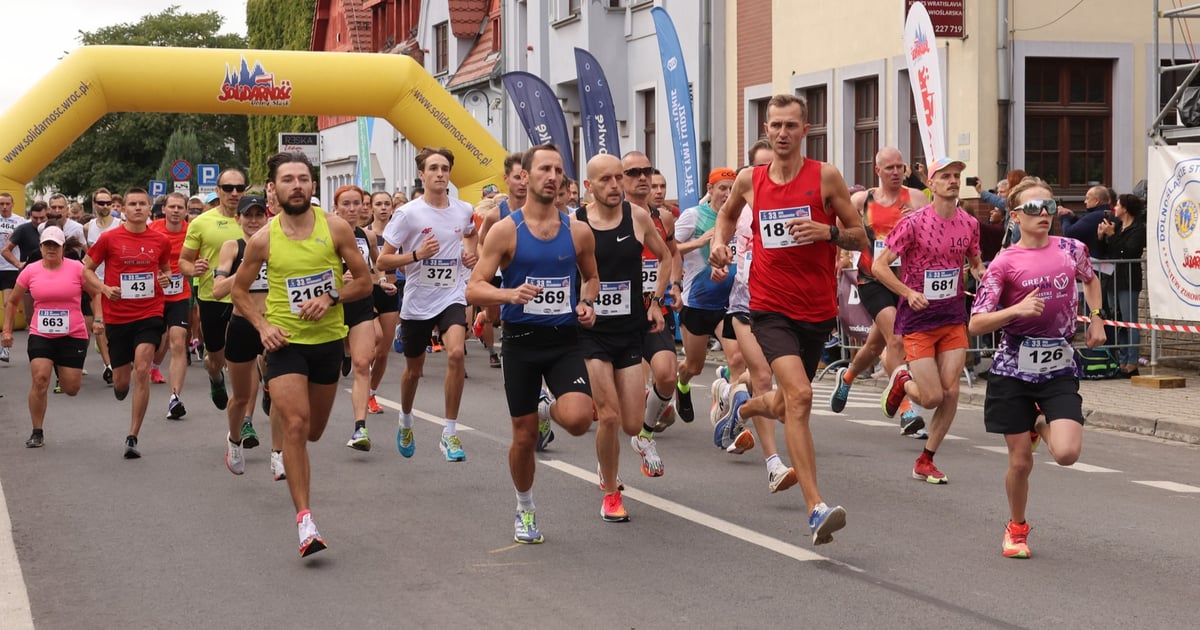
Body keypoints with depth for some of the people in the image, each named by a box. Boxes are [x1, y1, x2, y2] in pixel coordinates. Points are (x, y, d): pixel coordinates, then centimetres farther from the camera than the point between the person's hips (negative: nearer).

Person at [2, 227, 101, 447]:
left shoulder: (77, 268, -4)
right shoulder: (31, 271, 1)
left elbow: (96, 294, 6)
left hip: (73, 336, 0)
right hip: (40, 335, 1)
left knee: (71, 389, 4)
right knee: (40, 379, -16)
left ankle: (62, 370, 44)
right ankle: (37, 432, -1)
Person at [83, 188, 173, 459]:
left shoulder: (160, 241, 3)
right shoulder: (109, 238, -3)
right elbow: (87, 268, 5)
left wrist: (166, 278, -2)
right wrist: (105, 288, -12)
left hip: (149, 314, 0)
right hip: (117, 317, 0)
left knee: (142, 371, -16)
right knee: (121, 382, 7)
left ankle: (132, 437, -8)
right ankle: (123, 375, 50)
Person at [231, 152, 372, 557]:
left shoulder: (335, 228, -6)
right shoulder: (263, 240, -6)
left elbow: (364, 282, 1)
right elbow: (239, 290, 8)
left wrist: (331, 297, -16)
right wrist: (262, 325, -8)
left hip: (328, 338, 2)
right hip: (285, 341, -2)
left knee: (313, 430, 17)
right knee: (295, 425, -16)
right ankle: (304, 520, -15)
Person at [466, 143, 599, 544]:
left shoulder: (578, 231, 2)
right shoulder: (505, 230, -6)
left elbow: (590, 277, 20)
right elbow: (474, 290, -9)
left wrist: (587, 304, -1)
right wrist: (510, 294, -28)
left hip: (565, 341, 1)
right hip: (521, 341, -1)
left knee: (578, 419, -22)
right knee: (524, 437, 7)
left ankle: (549, 410, 16)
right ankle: (525, 510, 32)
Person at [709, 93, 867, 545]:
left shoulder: (825, 176, -3)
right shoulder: (749, 180, 3)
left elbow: (860, 238, 0)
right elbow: (728, 214, 26)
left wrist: (827, 231, -19)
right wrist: (719, 241, 6)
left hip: (817, 311, 1)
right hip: (771, 308, -1)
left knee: (784, 408, 16)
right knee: (799, 395, -23)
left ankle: (744, 406, 56)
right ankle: (816, 509, -24)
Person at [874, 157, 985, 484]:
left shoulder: (970, 224, 3)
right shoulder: (914, 222, -13)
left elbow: (975, 263, 20)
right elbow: (878, 265, -11)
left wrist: (984, 277, -2)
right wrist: (908, 293, -23)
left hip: (954, 318, 4)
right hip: (917, 319, -4)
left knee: (951, 392, -3)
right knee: (932, 398, -8)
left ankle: (925, 461, 14)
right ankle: (902, 380, 28)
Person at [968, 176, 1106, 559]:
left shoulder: (1071, 250, 1)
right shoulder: (1005, 262, -8)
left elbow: (1090, 279, 27)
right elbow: (975, 325, -10)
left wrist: (1096, 320, 15)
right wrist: (1017, 309, -24)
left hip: (1060, 367, 2)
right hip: (1015, 367, -2)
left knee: (1067, 453, -16)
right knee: (1020, 461, 3)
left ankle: (1041, 426, 20)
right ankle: (1016, 528, 28)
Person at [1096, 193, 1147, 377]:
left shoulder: (1139, 229, -5)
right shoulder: (1115, 226, 17)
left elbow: (1129, 252, -18)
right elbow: (1102, 253, 16)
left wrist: (1112, 235, -16)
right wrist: (1100, 237, -1)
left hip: (1129, 281, -8)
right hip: (1113, 279, 8)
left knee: (1129, 322, -8)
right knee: (1118, 323, 8)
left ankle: (1132, 364, -8)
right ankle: (1122, 362, 12)